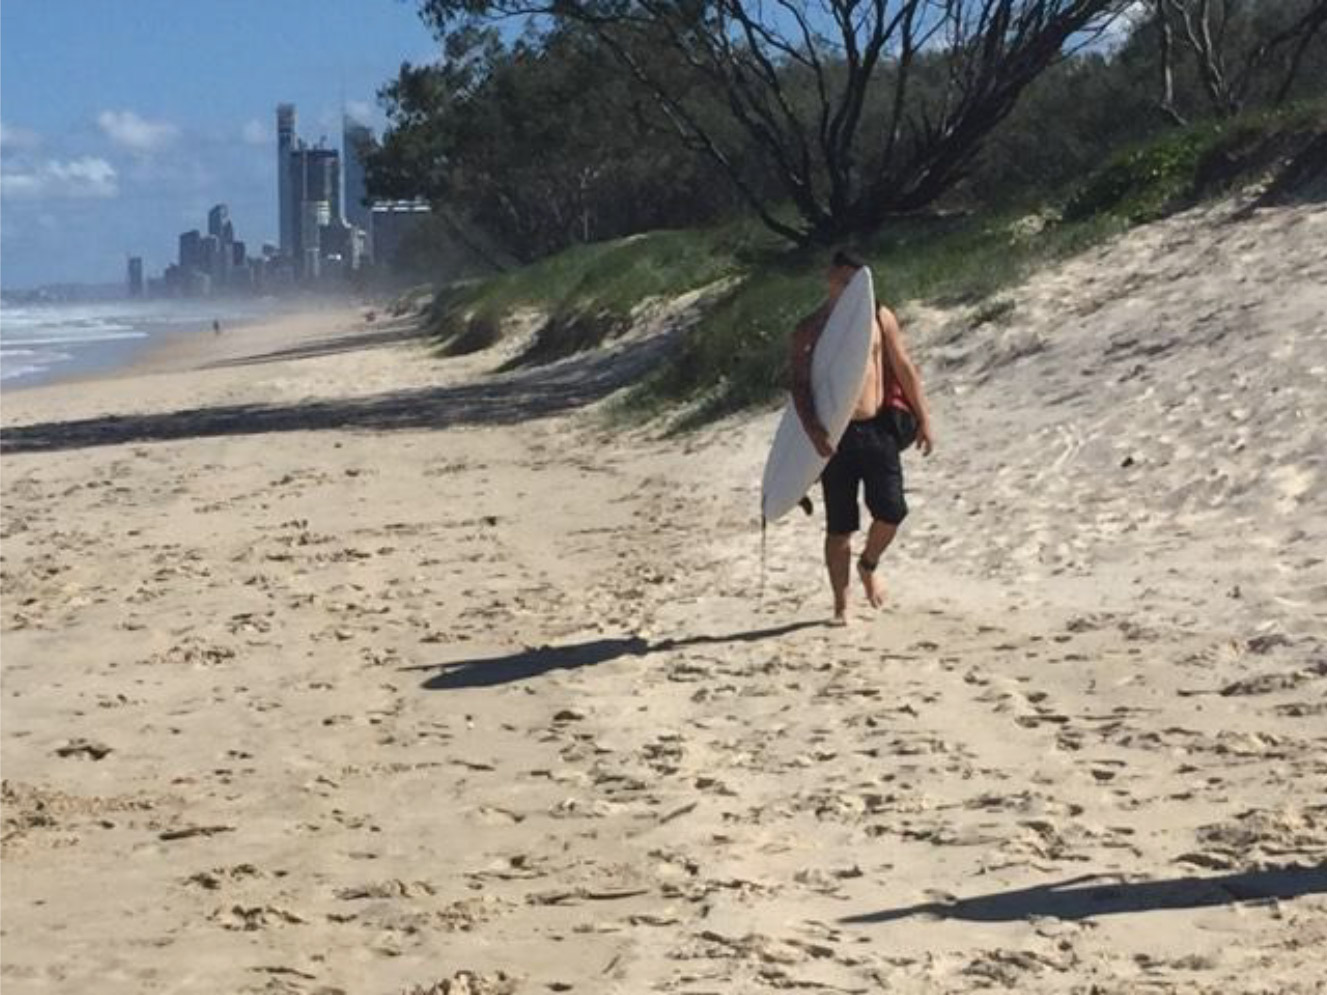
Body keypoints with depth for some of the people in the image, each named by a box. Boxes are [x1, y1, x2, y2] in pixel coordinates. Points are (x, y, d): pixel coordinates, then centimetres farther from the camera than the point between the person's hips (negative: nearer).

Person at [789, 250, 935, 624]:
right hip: (836, 437, -1)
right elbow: (800, 386, -5)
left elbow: (904, 369, 8)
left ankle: (868, 565, 26)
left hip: (878, 429, 1)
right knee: (840, 527, 3)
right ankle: (841, 606, 15)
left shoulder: (879, 317, 5)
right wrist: (814, 432, -19)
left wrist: (923, 418, 5)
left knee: (891, 511, -7)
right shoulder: (809, 330, 1)